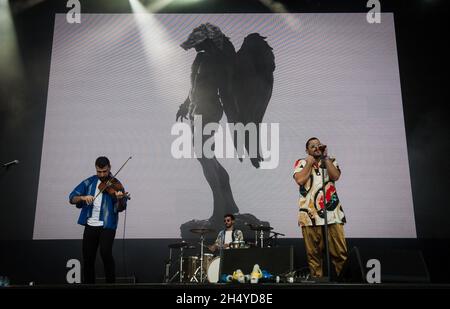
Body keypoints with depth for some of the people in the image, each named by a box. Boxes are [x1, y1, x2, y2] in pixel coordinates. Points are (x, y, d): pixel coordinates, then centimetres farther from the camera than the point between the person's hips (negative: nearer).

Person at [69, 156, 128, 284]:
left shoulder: (115, 184, -3)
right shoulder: (89, 182, 7)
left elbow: (120, 208, -12)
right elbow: (72, 198, 3)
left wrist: (120, 199, -34)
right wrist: (83, 197, -18)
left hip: (107, 226, -4)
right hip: (90, 226, 4)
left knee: (105, 253, -19)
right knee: (88, 258, 8)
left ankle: (111, 282, -3)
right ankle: (89, 282, 26)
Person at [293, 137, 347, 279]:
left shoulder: (331, 161, 18)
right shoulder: (301, 163, 12)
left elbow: (335, 176, -2)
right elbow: (300, 180, -6)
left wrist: (325, 157, 1)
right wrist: (309, 163, 3)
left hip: (332, 213, 1)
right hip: (310, 215, -1)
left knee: (340, 252, -3)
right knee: (313, 253, 1)